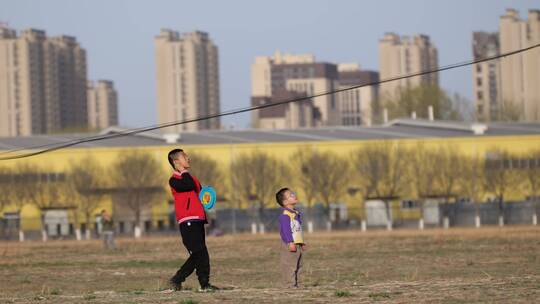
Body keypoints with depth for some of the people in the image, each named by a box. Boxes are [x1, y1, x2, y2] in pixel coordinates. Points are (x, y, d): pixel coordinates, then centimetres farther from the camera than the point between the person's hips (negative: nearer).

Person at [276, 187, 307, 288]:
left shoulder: (295, 214, 17)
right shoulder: (285, 215, -14)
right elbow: (285, 230, -21)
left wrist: (302, 243, 23)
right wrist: (290, 242, -26)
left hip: (297, 244, 10)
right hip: (289, 245, -10)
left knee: (297, 265, 12)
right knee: (289, 265, -9)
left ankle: (294, 284, 18)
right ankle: (289, 284, -8)